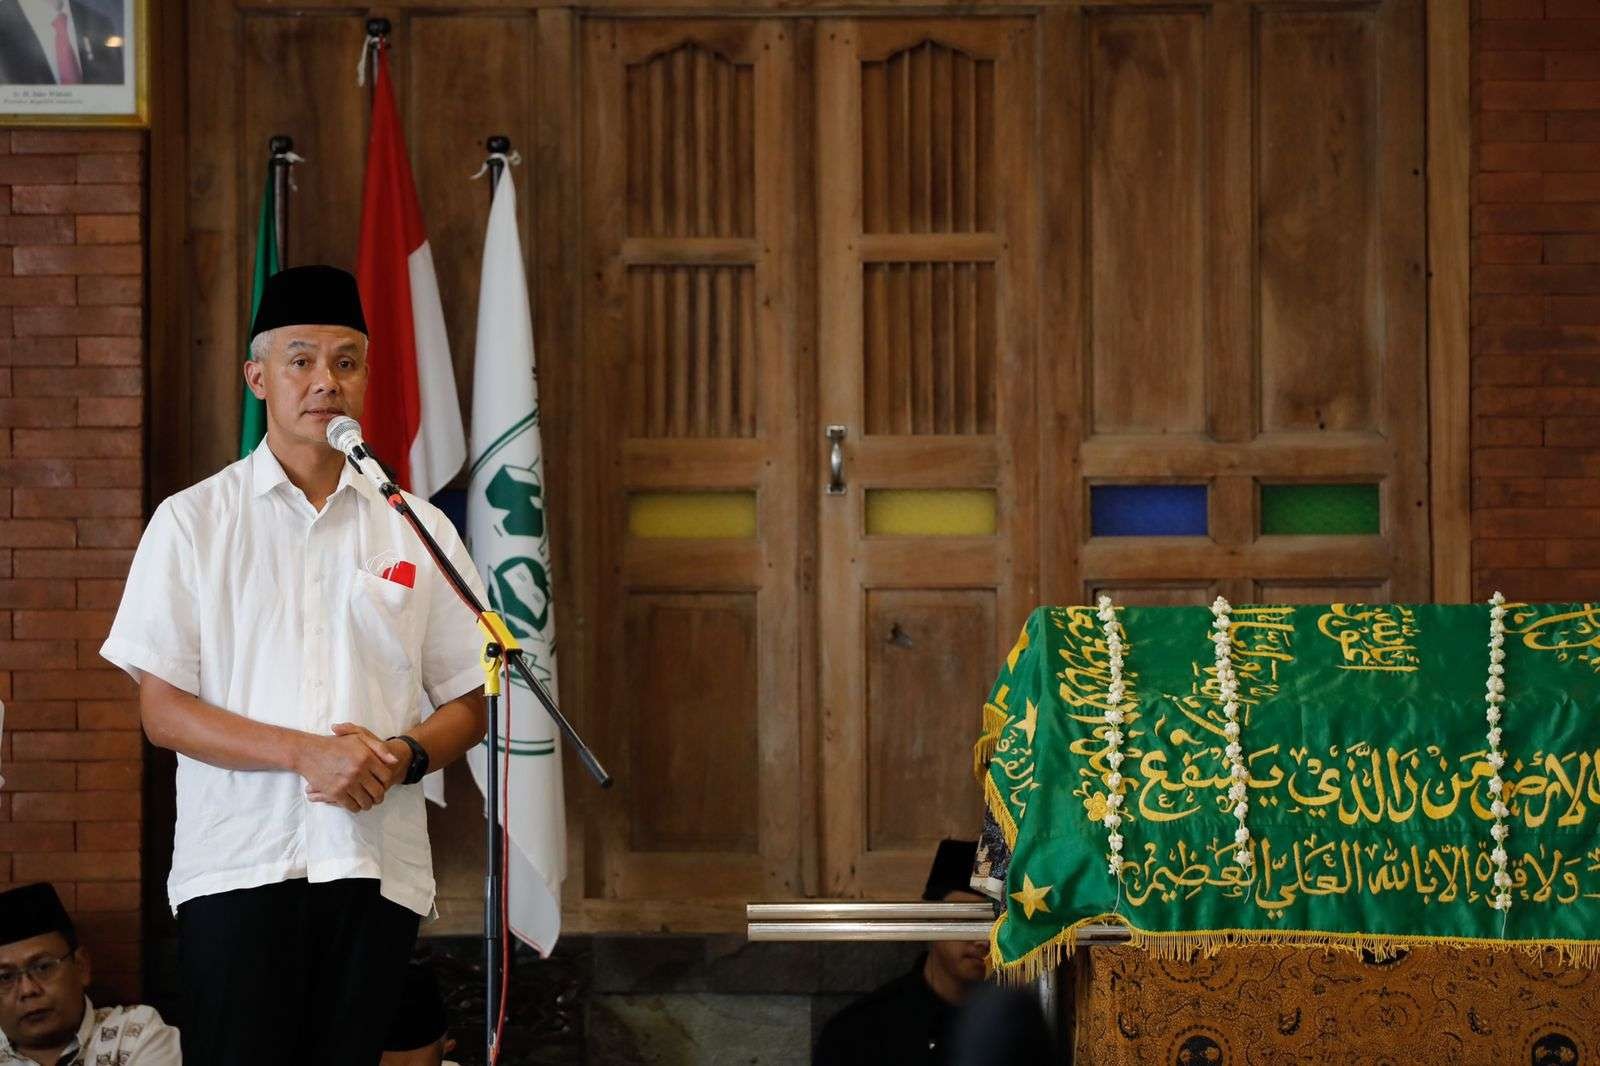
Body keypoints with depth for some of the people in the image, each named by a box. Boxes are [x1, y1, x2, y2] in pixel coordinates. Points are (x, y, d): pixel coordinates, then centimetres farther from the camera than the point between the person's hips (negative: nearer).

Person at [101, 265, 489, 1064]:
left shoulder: (416, 529, 10)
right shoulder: (191, 522, 5)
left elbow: (469, 705, 11)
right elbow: (161, 712, -2)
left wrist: (403, 754, -11)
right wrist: (306, 753, -14)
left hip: (378, 869, 2)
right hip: (236, 867, -2)